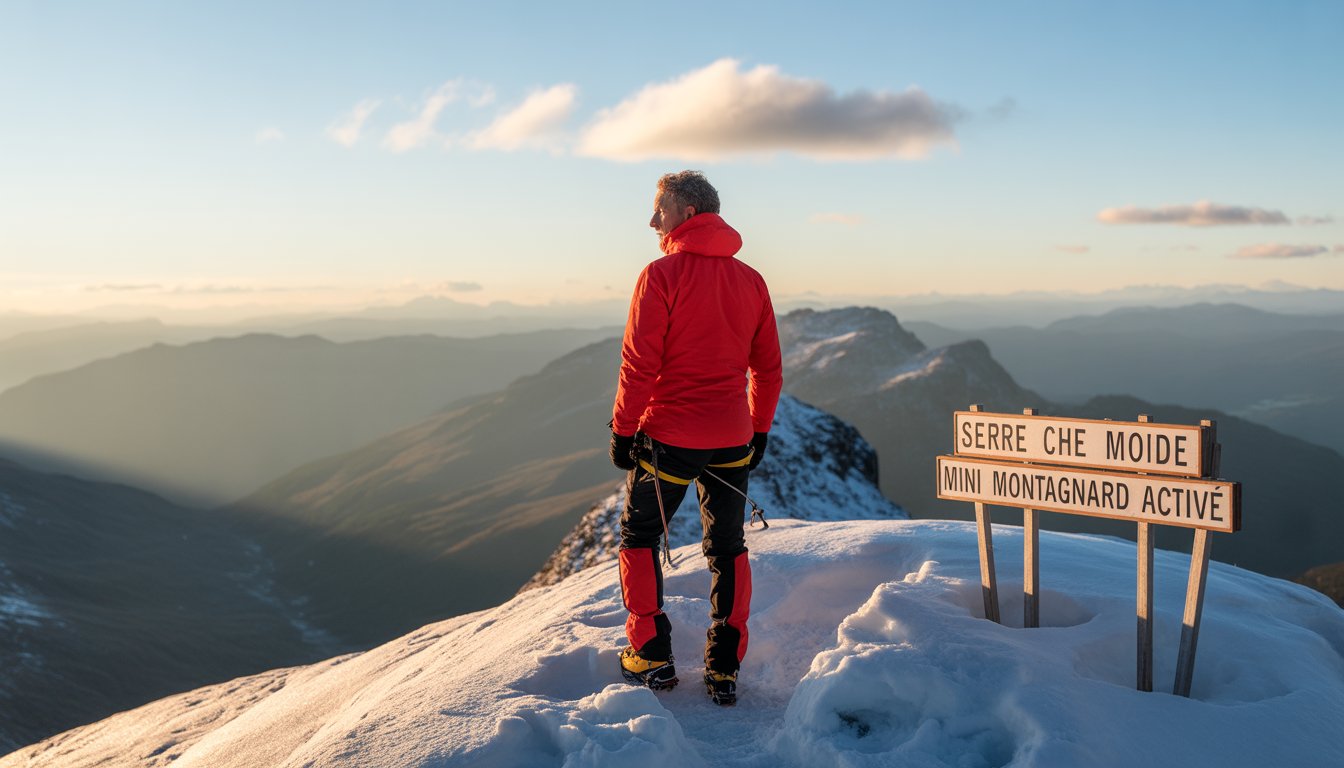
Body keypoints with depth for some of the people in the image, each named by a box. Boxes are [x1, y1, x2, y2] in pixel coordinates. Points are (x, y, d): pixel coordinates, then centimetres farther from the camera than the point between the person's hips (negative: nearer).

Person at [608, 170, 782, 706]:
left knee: (640, 538, 15)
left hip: (668, 438, -4)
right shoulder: (751, 280, 5)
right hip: (732, 440, 5)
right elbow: (768, 367, 9)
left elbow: (639, 363, -14)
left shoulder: (662, 275, -12)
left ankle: (652, 658, 16)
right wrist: (759, 430, 18)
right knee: (728, 550, 15)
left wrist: (622, 428, -4)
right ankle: (724, 671, 17)